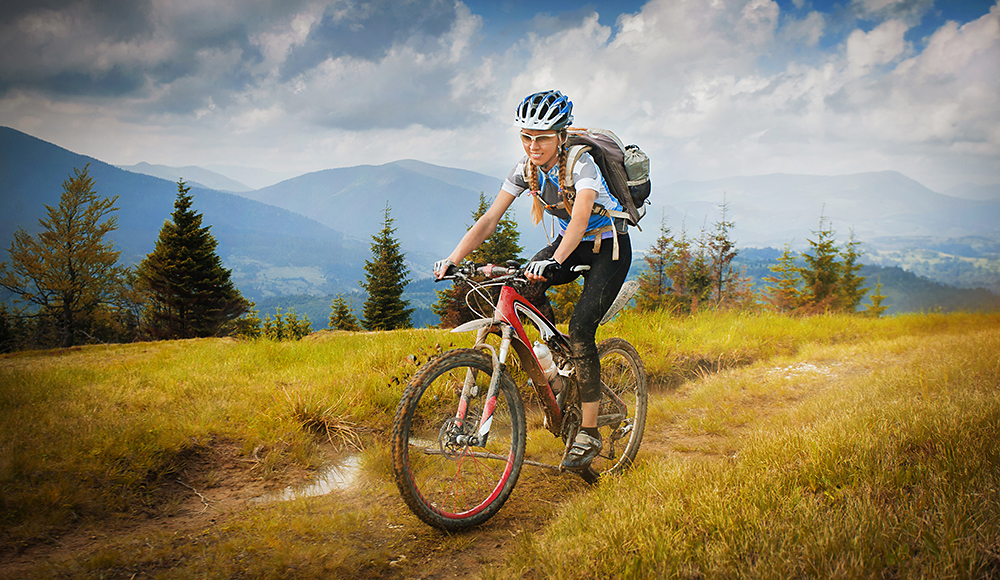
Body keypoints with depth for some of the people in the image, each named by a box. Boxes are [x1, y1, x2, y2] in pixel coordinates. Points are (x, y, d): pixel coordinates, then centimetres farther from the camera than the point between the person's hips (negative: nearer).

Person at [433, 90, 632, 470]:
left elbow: (579, 219, -43)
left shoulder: (581, 164, -26)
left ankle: (589, 432, -12)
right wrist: (453, 259, -30)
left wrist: (553, 262, -61)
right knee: (523, 285, -24)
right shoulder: (526, 168, -10)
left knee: (580, 327, -22)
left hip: (609, 248, -6)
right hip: (570, 245, 6)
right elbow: (490, 218, -16)